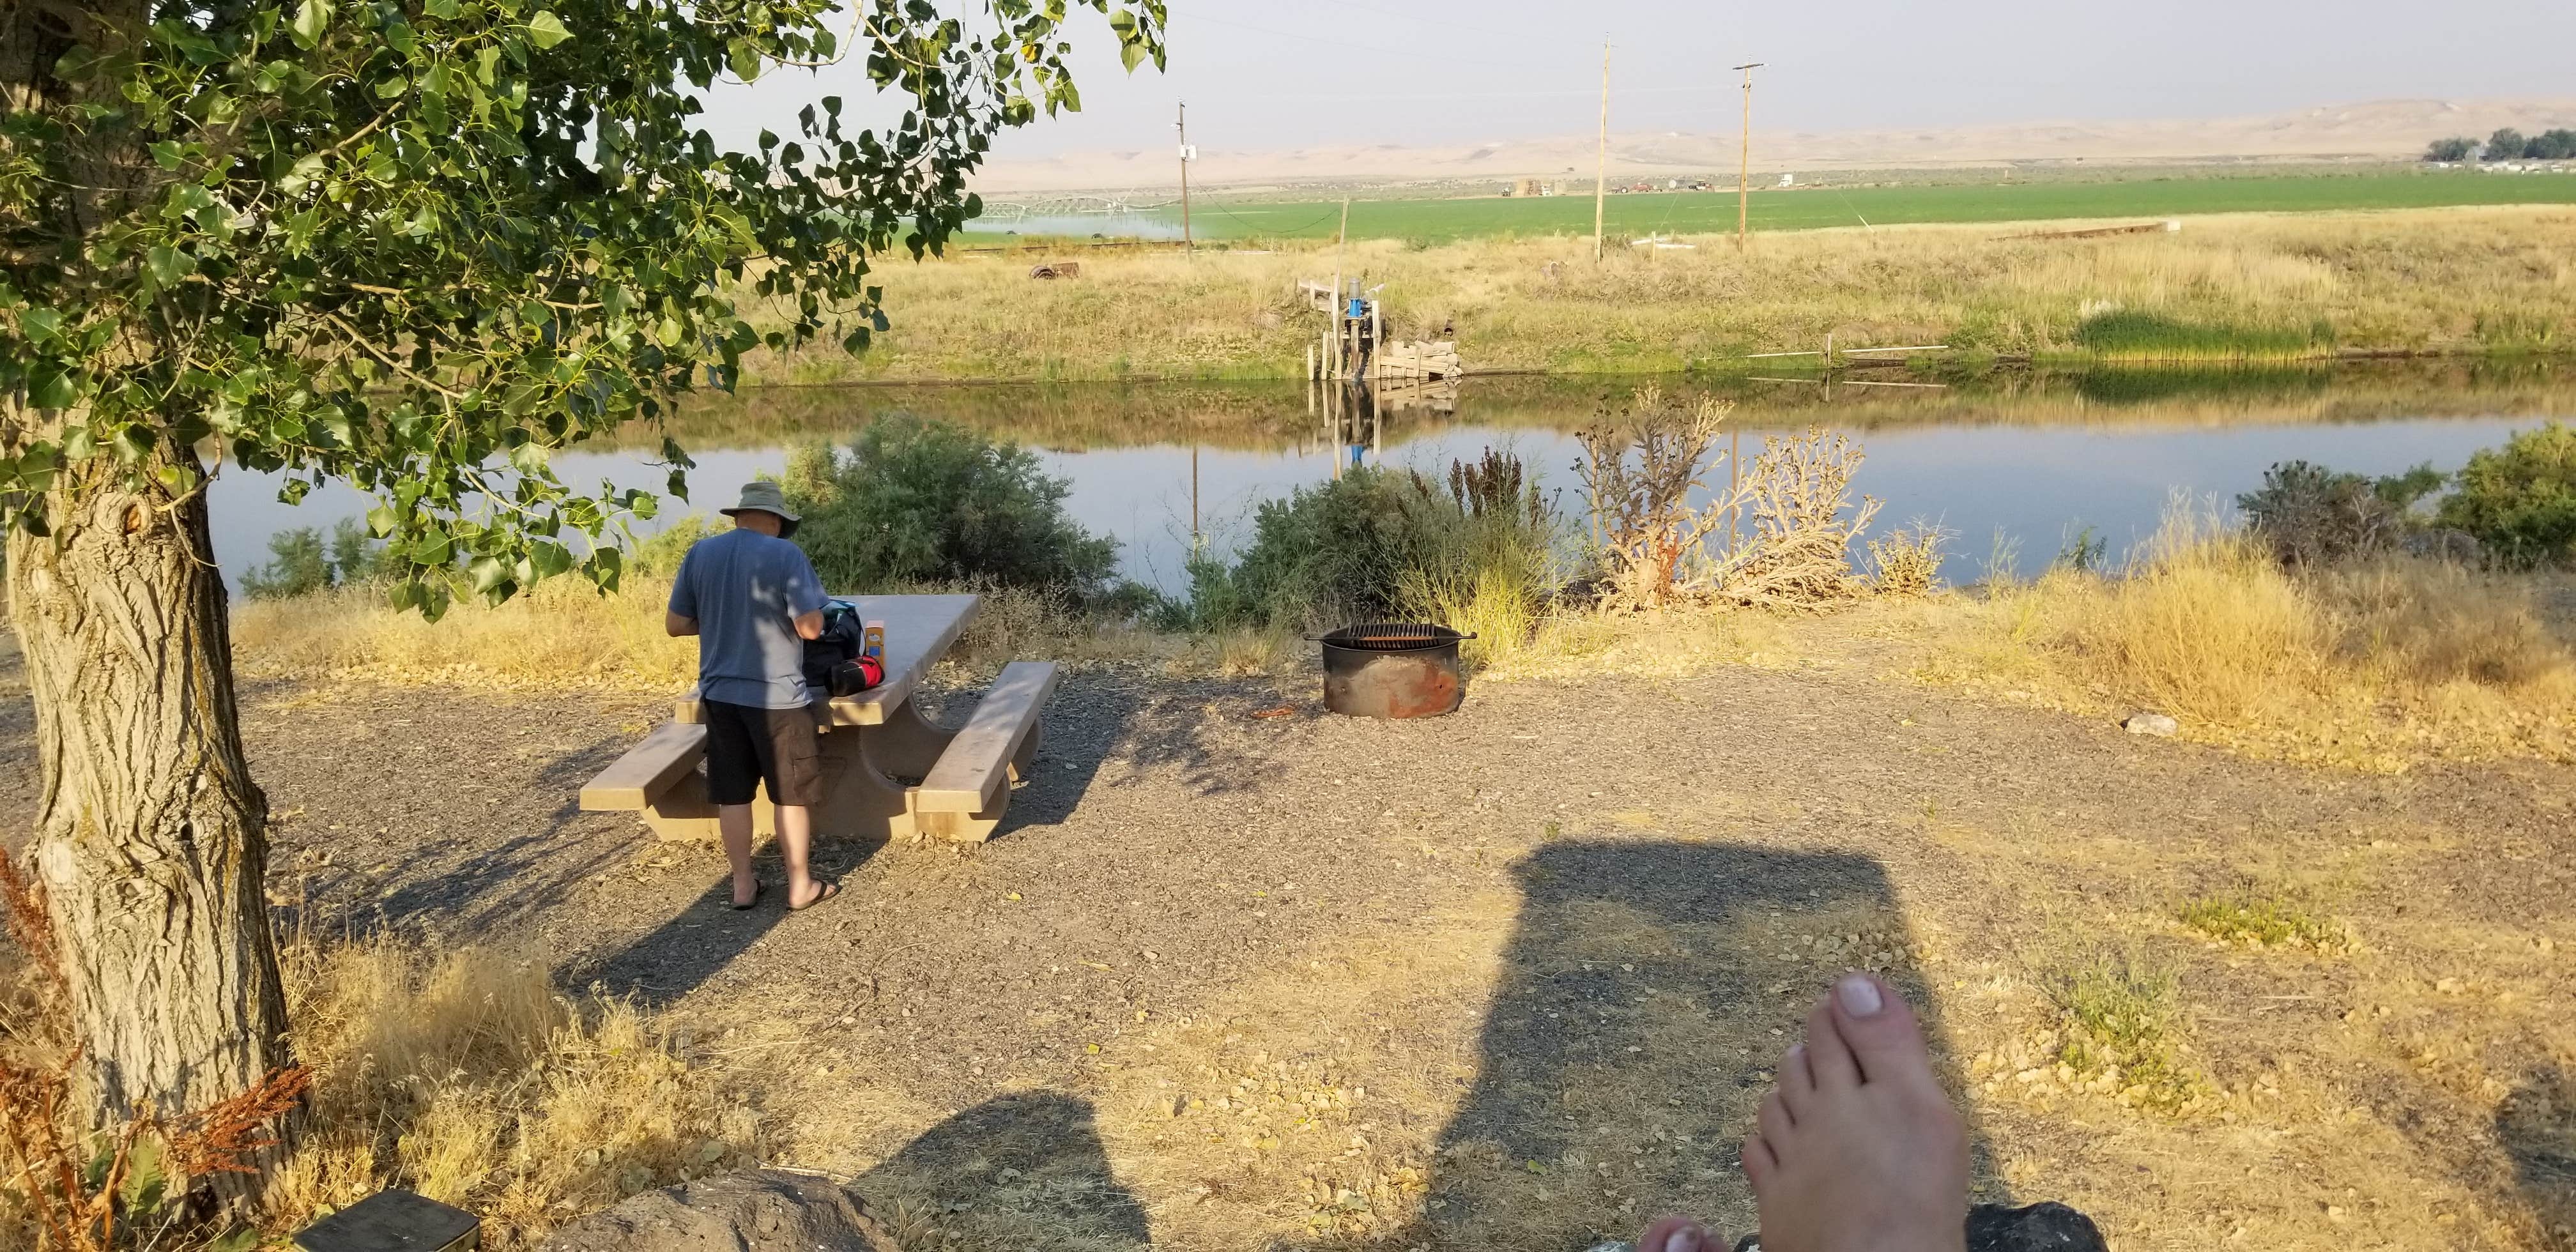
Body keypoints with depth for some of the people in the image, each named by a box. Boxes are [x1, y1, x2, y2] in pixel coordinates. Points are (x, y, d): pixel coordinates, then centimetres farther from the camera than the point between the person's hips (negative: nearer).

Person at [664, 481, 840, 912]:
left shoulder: (700, 553, 1)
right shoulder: (786, 555, -13)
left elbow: (675, 624, 6)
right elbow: (811, 628, -16)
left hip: (719, 694, 5)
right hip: (777, 696, -4)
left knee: (732, 794, 12)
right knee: (791, 794, 7)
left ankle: (743, 885, 20)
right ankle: (800, 886, 15)